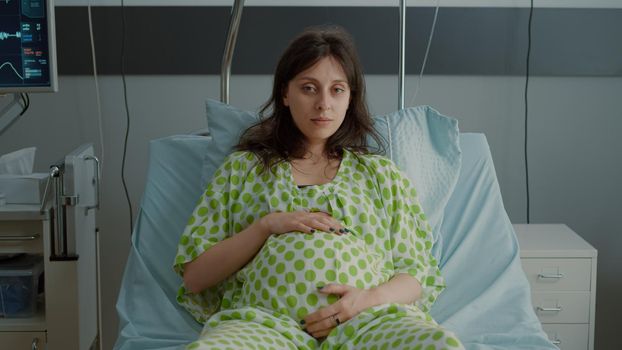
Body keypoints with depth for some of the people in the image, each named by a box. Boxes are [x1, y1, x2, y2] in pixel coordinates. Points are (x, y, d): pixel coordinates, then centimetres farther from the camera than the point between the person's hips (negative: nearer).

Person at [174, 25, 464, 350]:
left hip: (369, 319, 1)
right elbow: (193, 276, 12)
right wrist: (267, 225, -2)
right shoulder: (243, 167, 19)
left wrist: (370, 298, -9)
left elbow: (419, 272, 14)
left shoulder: (381, 173, 21)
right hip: (265, 317, 0)